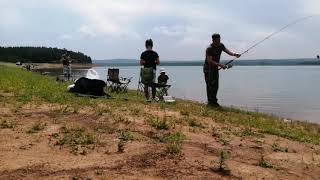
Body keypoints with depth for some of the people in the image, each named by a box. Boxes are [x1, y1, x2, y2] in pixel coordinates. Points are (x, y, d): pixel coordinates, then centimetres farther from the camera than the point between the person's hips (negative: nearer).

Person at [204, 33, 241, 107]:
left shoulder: (221, 45, 3)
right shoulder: (209, 49, -22)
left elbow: (227, 51, -6)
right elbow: (209, 61, -29)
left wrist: (234, 54, -26)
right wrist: (220, 65, -35)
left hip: (215, 68, 8)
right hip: (208, 68, -8)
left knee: (215, 85, 8)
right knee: (210, 85, -10)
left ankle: (214, 101, 16)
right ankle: (210, 102, -5)